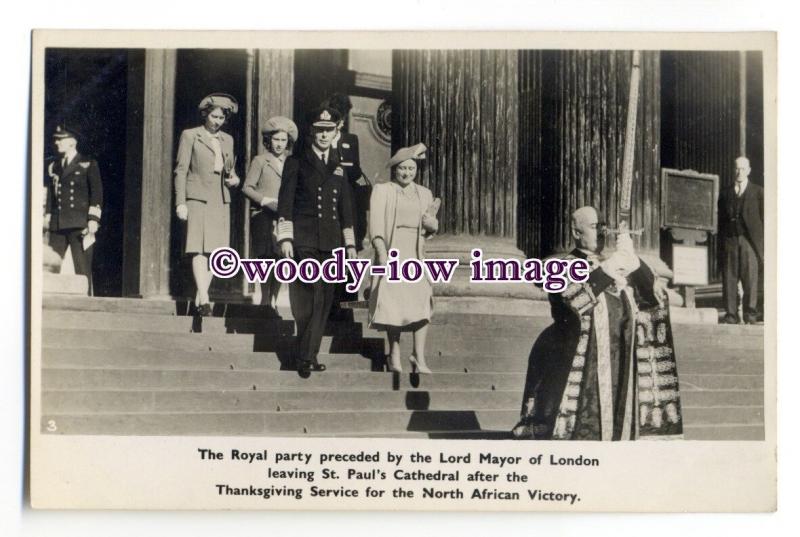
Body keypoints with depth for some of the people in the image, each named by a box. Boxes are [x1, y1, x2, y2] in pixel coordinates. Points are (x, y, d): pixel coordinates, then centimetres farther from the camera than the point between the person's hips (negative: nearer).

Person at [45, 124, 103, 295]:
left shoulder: (88, 165, 3)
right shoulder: (53, 166, 17)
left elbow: (97, 195, 0)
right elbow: (50, 194, 20)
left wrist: (93, 223, -8)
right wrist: (47, 218, 11)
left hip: (79, 225, -4)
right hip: (57, 225, 4)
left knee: (82, 269, -6)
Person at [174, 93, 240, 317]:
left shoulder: (227, 140, 18)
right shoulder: (190, 135, 4)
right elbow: (180, 170, 0)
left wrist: (233, 179, 0)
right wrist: (180, 202, -8)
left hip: (221, 201, 5)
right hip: (198, 198, -5)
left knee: (215, 250, 0)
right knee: (199, 249, -14)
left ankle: (199, 299, 7)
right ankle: (204, 299, -21)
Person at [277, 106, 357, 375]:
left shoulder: (339, 167, 18)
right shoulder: (296, 162, 7)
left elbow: (346, 207, 20)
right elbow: (285, 202, 1)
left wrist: (350, 243, 15)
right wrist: (285, 237, -9)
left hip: (331, 242, 4)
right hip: (303, 240, -4)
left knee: (324, 300, 2)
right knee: (306, 299, -10)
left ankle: (307, 355, 11)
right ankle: (307, 355, 0)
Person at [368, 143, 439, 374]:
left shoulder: (424, 194, 16)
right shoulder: (382, 190, 3)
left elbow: (432, 227, 20)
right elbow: (376, 224, -6)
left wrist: (432, 223, -3)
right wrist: (382, 252, -18)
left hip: (415, 254, 3)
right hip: (391, 252, -3)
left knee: (421, 301, -9)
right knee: (393, 303, -2)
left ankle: (419, 358, -6)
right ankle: (394, 355, 11)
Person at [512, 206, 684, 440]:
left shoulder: (618, 267, 16)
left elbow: (656, 296, 4)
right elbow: (573, 298, -20)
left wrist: (633, 259, -7)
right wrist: (607, 268, -16)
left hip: (622, 372, 5)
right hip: (584, 369, -5)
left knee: (619, 431, 6)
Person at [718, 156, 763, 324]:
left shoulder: (758, 192, 10)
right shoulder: (725, 193, 15)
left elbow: (764, 218, 7)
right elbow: (721, 219, 14)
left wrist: (763, 243, -1)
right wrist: (721, 240, 4)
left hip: (749, 241, -2)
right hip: (729, 240, 2)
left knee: (750, 277, -5)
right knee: (729, 278, -2)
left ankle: (750, 313, 1)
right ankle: (731, 314, 1)